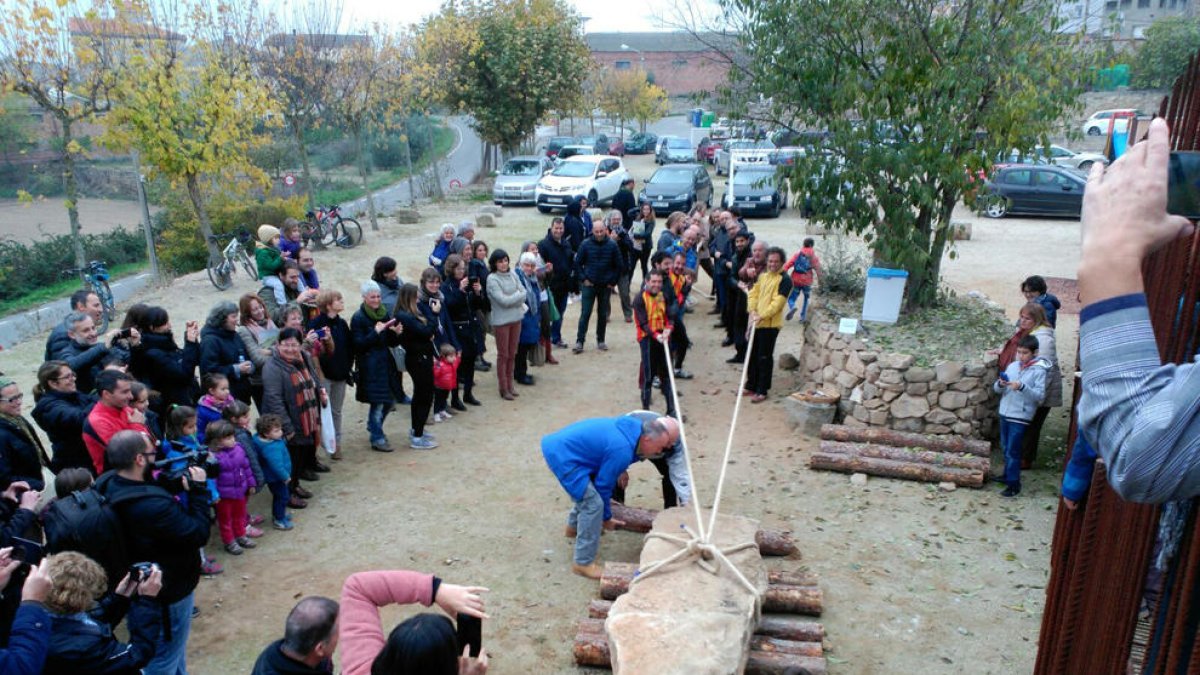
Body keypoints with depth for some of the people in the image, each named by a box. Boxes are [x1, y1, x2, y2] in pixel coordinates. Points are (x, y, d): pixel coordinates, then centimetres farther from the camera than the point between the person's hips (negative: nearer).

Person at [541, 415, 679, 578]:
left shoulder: (634, 427, 1)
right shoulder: (622, 450, -25)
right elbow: (603, 485, -12)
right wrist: (606, 518, 3)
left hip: (559, 443, 10)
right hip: (561, 455, -10)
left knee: (588, 490, 29)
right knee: (593, 504, -11)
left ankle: (573, 526, 52)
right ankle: (583, 563, 1)